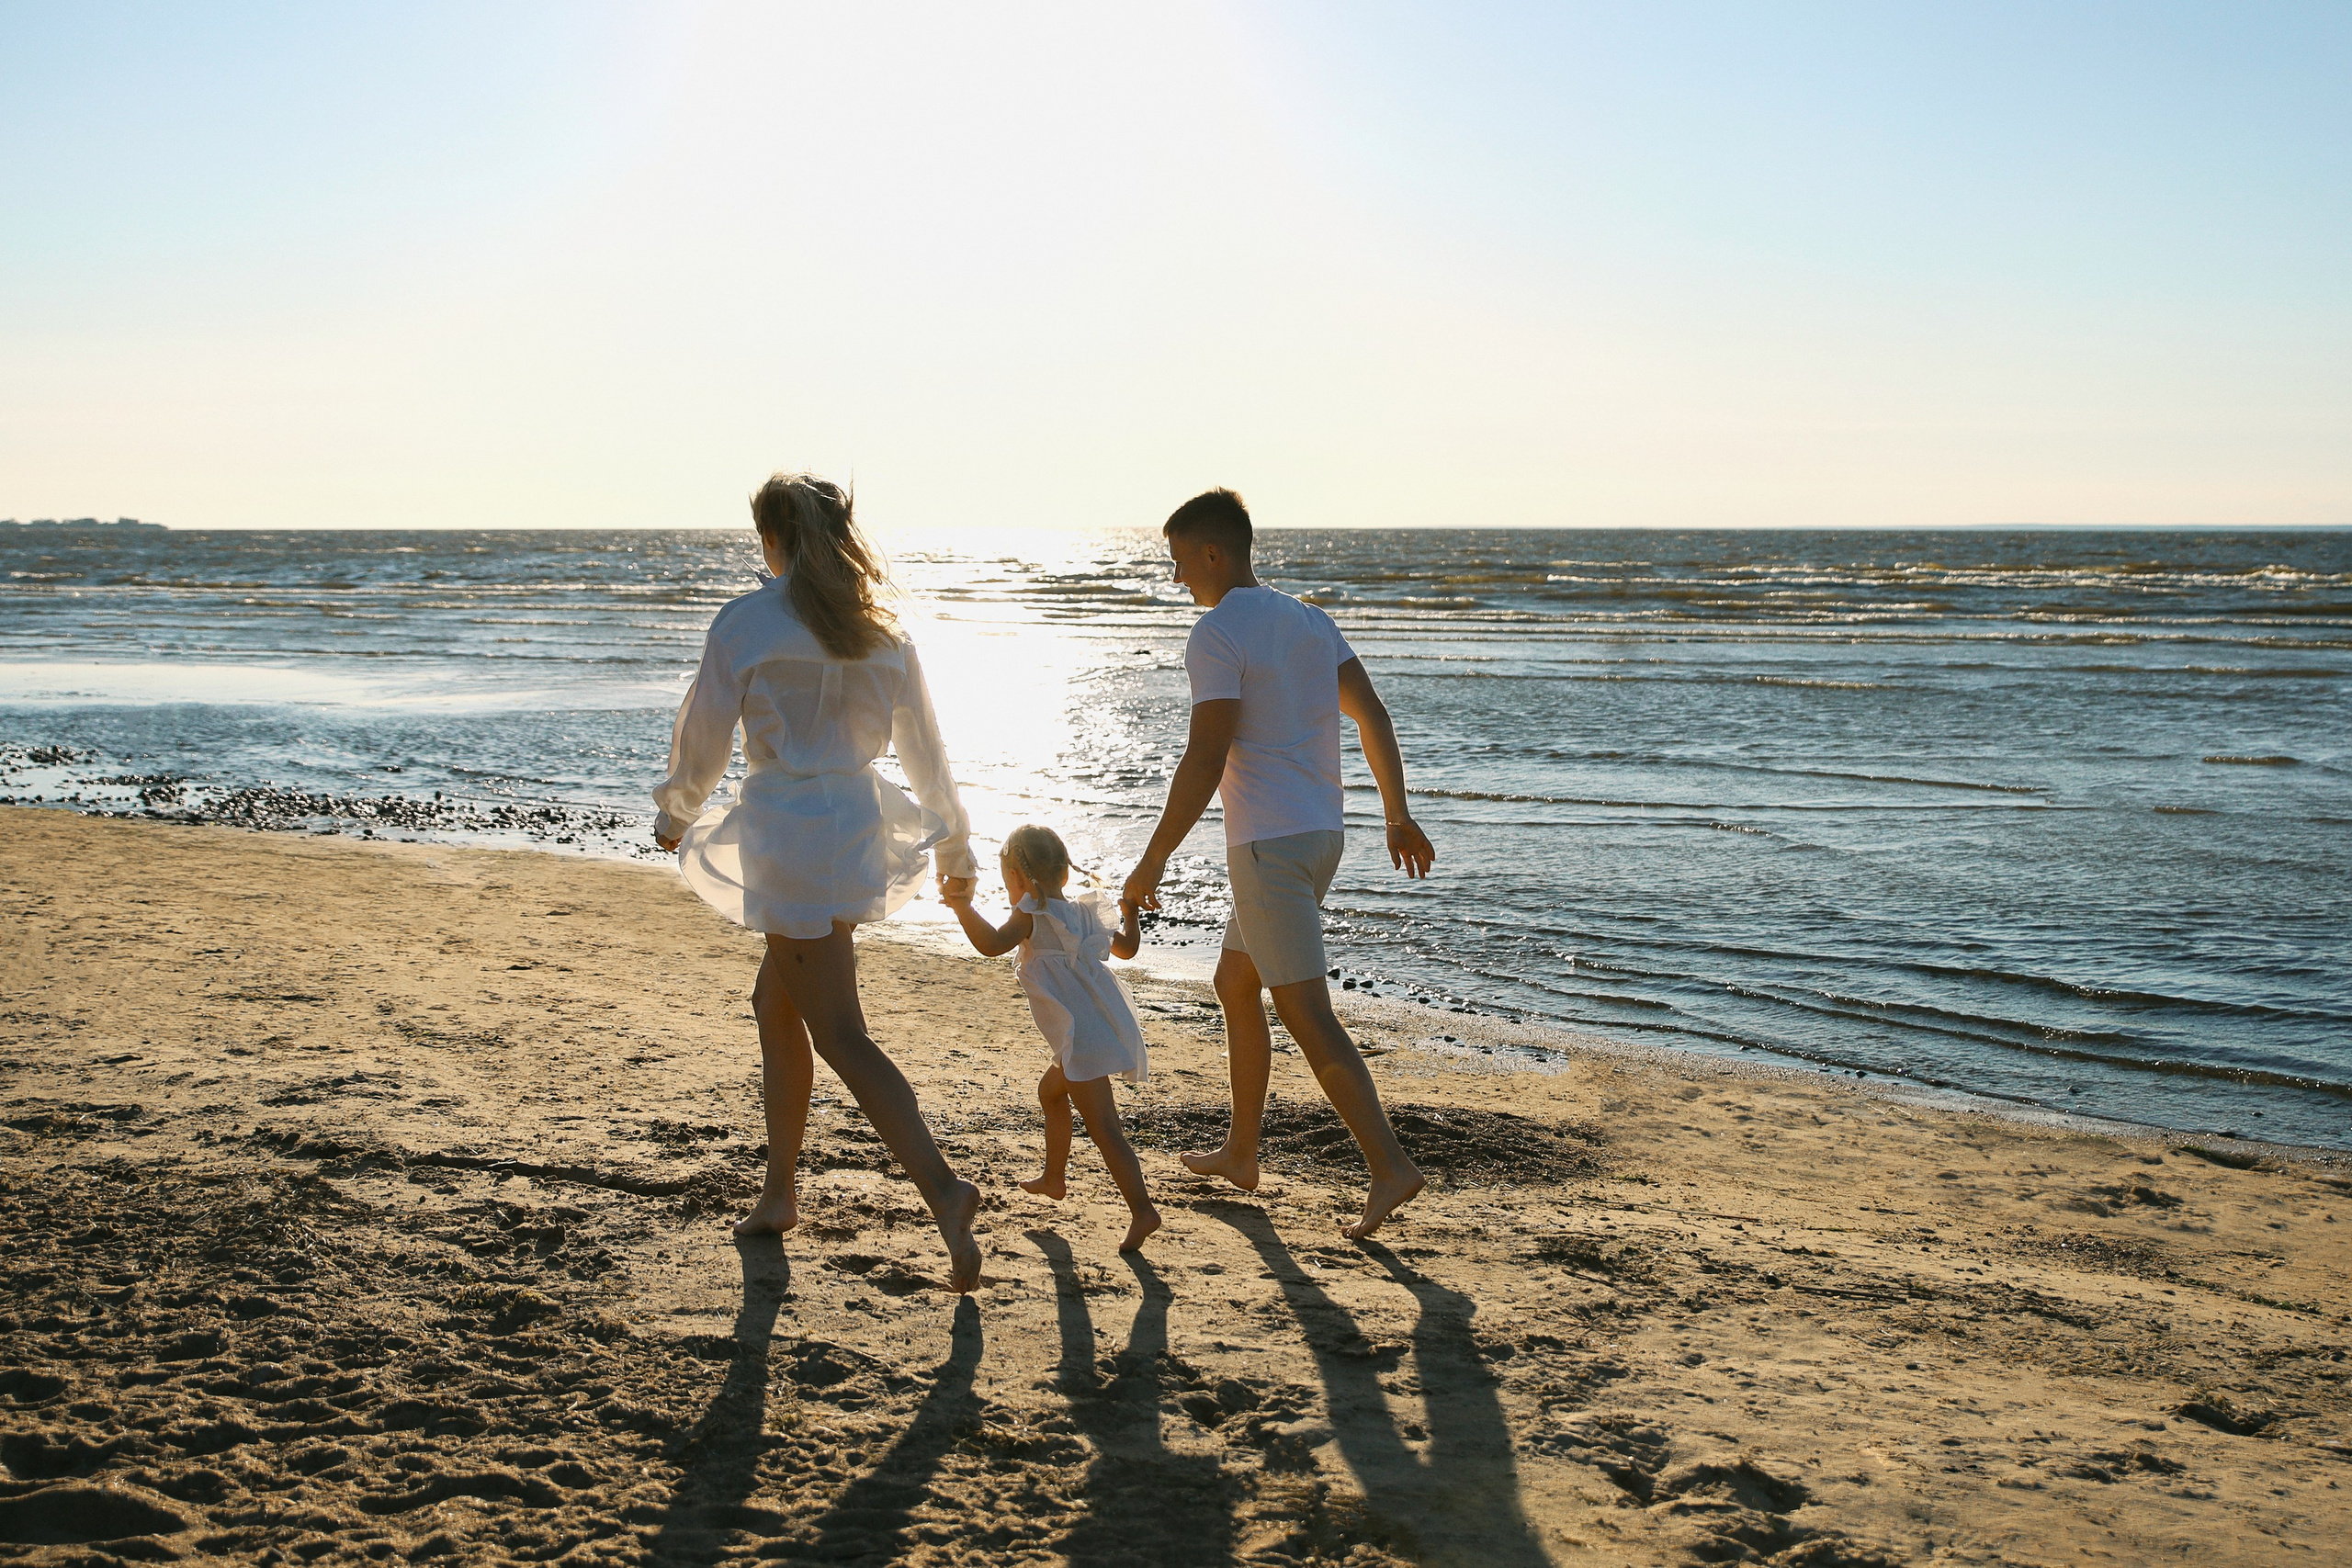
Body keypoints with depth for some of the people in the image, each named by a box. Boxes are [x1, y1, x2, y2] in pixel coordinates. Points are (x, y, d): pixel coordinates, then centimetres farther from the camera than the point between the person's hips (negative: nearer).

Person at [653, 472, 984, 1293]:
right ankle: (779, 1193, 27)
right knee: (776, 1003, 21)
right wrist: (955, 848, 22)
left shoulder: (745, 623, -8)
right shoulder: (880, 630, 7)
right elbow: (924, 748, 12)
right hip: (858, 821, 7)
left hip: (788, 829, -7)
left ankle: (943, 1189, -22)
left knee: (841, 1037, -7)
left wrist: (675, 814, 17)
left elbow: (702, 738, -3)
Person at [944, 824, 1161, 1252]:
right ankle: (1054, 1178, 46)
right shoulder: (1082, 913, 16)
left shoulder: (1034, 914, -7)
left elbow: (992, 943, -25)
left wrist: (963, 907, -20)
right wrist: (1129, 912, 46)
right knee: (1050, 1091, 32)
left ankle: (1142, 1209, -25)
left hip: (1083, 1037, -10)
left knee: (1102, 1127, -15)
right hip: (1107, 1028, 10)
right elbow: (1125, 947, 30)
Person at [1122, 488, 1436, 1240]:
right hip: (1321, 834, 9)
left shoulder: (1217, 635, -13)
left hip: (1268, 845, -9)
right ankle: (1240, 1152, 28)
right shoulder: (1309, 620, 13)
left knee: (1306, 1013, -8)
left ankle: (1390, 1166, -13)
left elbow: (1205, 761, -19)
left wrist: (1153, 862, -14)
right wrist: (1398, 817, 16)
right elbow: (1373, 716, 11)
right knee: (1235, 983, 21)